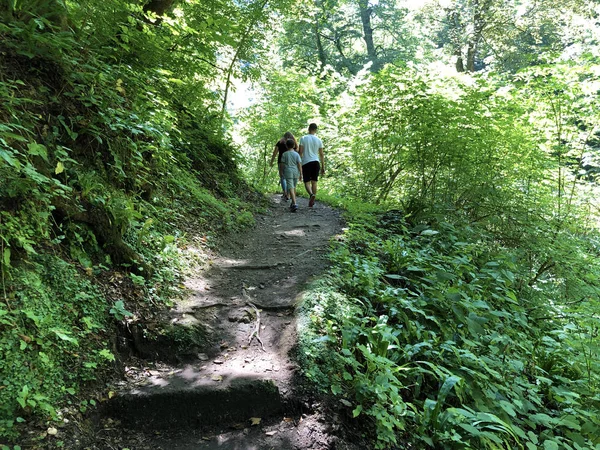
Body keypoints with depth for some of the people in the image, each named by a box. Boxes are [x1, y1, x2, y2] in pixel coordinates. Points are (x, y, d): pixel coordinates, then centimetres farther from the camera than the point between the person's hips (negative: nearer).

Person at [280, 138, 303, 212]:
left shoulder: (284, 154, 1)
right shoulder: (296, 154, 3)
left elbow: (282, 164, 3)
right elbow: (299, 164, -2)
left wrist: (282, 173, 14)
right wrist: (301, 173, 1)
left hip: (288, 172, -3)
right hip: (296, 172, 3)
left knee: (290, 188, -10)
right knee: (294, 187, 17)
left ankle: (294, 204, -26)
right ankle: (293, 203, 27)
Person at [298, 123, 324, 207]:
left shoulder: (303, 138, -1)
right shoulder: (319, 140, 5)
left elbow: (300, 152, -5)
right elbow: (321, 155, 6)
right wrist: (323, 167, 12)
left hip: (306, 163, -2)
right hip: (316, 162, 2)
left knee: (307, 182, 2)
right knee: (314, 182, 10)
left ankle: (311, 194, -26)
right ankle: (312, 200, 12)